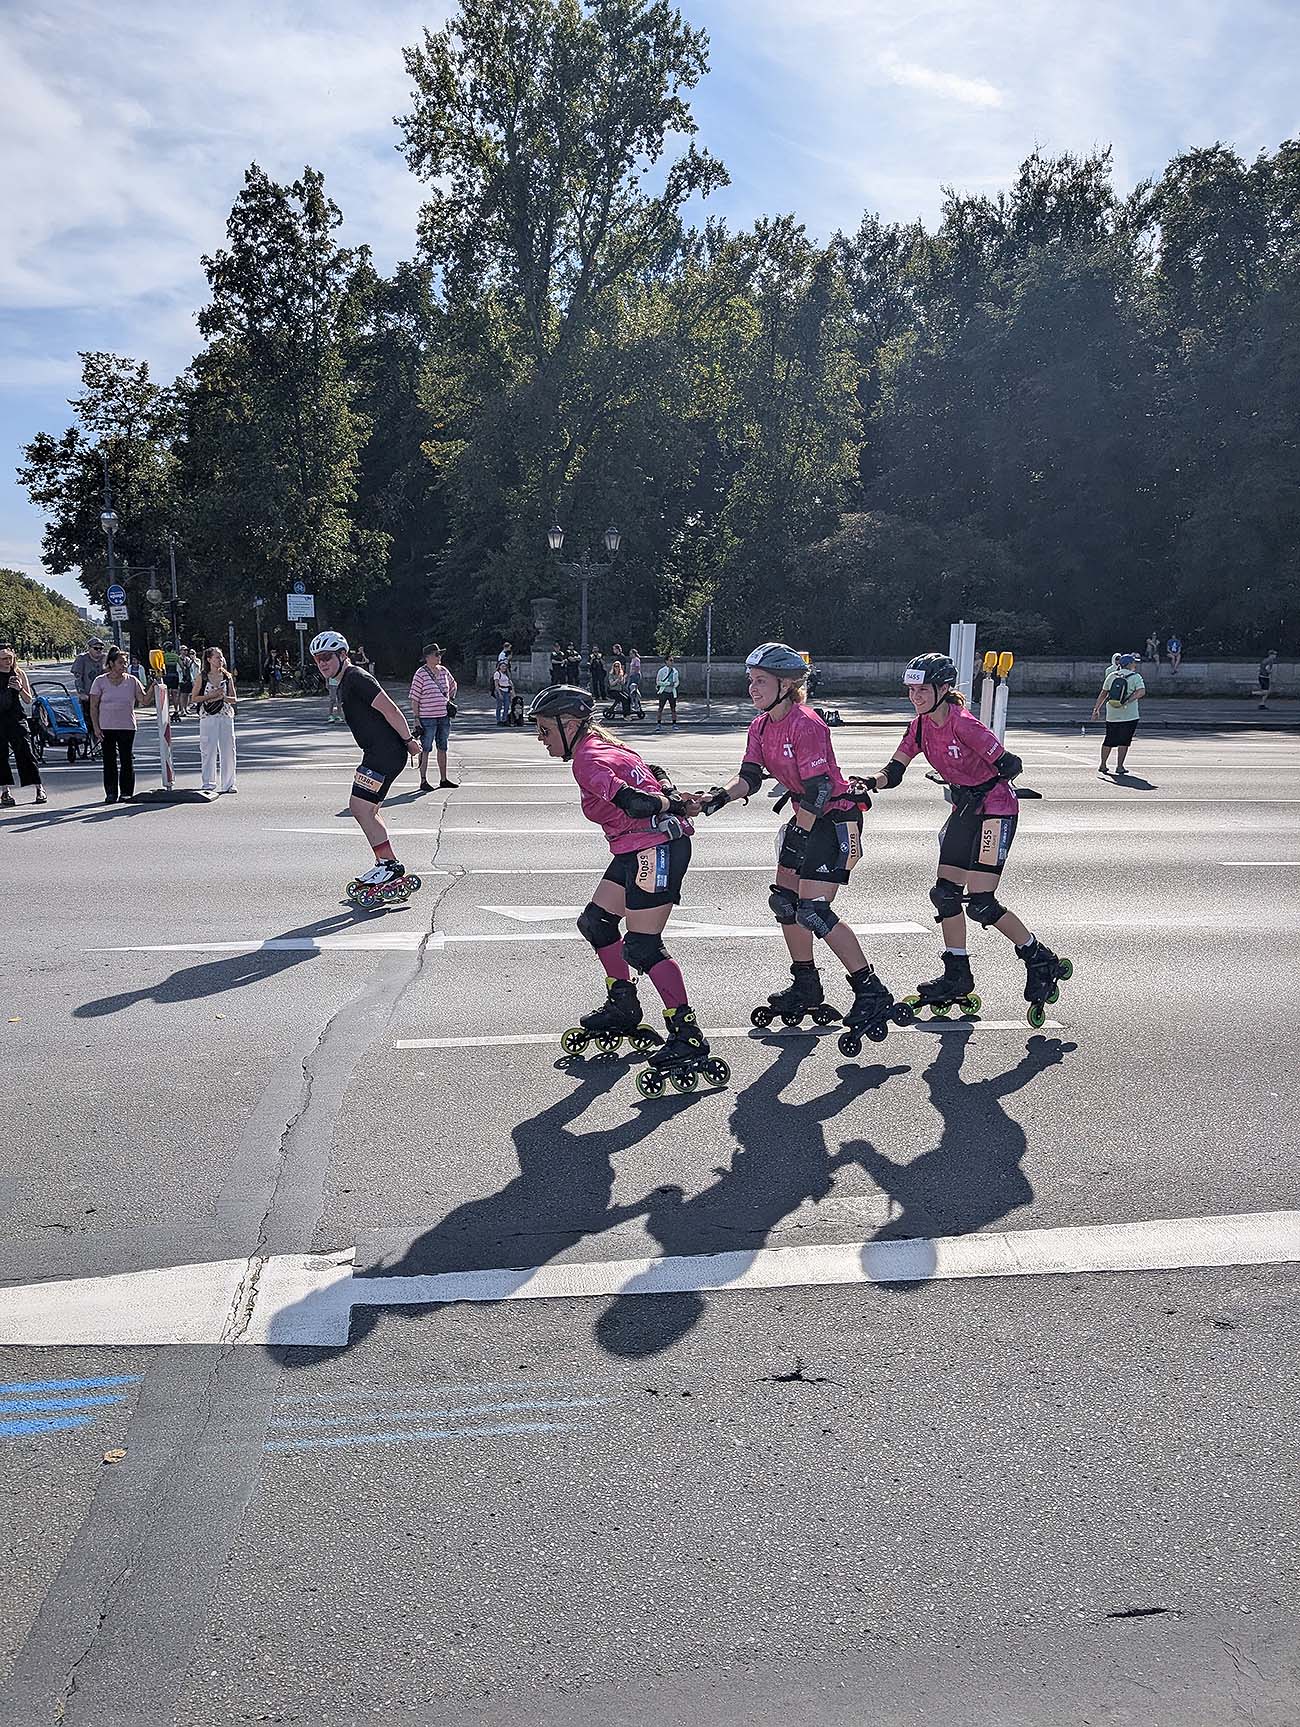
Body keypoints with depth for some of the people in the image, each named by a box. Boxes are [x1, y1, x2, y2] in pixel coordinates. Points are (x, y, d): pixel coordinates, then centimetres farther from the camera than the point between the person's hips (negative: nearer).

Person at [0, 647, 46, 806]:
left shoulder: (19, 674, 6)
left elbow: (29, 700, 6)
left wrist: (20, 689, -11)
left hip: (17, 719, 0)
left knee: (25, 753, -3)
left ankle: (39, 789, 1)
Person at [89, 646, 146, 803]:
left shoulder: (132, 681, 4)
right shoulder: (100, 681, 1)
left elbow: (144, 701, 0)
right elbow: (93, 707, 2)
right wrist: (96, 728, -5)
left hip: (127, 727, 0)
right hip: (106, 727, 0)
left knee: (127, 760, -1)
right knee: (109, 760, 4)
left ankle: (126, 793, 8)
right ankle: (111, 793, 11)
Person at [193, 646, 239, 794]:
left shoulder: (227, 676, 8)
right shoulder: (201, 676, 0)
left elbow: (234, 699, 9)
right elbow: (194, 698, -1)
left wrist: (222, 697, -10)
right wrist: (211, 695, -12)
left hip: (226, 716, 2)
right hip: (208, 716, -2)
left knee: (228, 749, 2)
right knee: (208, 750, -1)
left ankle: (229, 783, 11)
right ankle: (208, 784, 7)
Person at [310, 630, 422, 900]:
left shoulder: (356, 678, -13)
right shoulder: (345, 683, 20)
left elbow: (389, 709, -19)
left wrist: (408, 740, -15)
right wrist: (408, 739, 22)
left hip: (386, 753, -11)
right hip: (376, 753, 11)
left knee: (360, 807, -12)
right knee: (368, 810, 14)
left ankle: (390, 865, -8)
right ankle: (384, 866, 21)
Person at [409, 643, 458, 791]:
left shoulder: (443, 671, 9)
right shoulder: (421, 673, -10)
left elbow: (453, 685, 30)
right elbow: (414, 698, -10)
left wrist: (451, 700, 18)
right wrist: (416, 718, -14)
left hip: (444, 717, 7)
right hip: (427, 718, -6)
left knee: (442, 748, 13)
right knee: (425, 749, -1)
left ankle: (443, 779, 22)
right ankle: (423, 781, 4)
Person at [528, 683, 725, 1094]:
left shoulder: (589, 759, -15)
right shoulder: (598, 747, 18)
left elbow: (629, 801, -28)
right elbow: (653, 777, 21)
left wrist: (667, 805, -13)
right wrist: (672, 798, 6)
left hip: (657, 847, -11)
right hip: (637, 850, 11)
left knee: (641, 948, -11)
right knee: (595, 922, 17)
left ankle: (688, 1036, -6)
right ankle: (623, 1008, 31)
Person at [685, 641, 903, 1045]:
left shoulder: (806, 725, -23)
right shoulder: (761, 726, 4)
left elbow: (818, 789, -25)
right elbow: (749, 777, 0)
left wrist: (797, 840, -21)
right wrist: (715, 798, -18)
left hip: (836, 819, -9)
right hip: (807, 818, 10)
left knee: (813, 911, -15)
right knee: (784, 901, 12)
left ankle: (873, 994, -7)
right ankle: (806, 988, 27)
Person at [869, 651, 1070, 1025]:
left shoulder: (963, 724, -23)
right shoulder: (920, 726, 1)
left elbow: (1009, 765, -22)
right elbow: (894, 771, -3)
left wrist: (977, 793, -24)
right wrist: (870, 783, -21)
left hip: (995, 808, -8)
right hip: (966, 809, 9)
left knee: (980, 903, -12)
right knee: (945, 893, 6)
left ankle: (1042, 962, 7)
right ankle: (957, 978, 18)